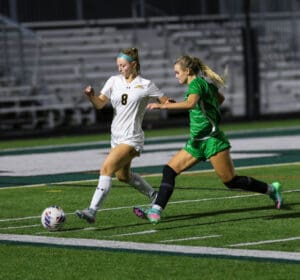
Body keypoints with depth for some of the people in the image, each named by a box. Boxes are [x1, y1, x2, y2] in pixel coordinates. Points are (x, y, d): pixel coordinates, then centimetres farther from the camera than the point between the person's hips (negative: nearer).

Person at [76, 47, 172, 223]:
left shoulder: (145, 85, -7)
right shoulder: (114, 81, 6)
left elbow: (166, 102, -1)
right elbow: (100, 104, 2)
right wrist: (91, 95, -19)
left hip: (132, 139, -8)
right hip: (117, 137, 8)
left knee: (106, 168, -23)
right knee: (123, 176, 22)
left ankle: (92, 211, -27)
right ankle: (154, 197, 45)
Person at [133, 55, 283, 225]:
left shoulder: (196, 84, -14)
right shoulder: (205, 83, 14)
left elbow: (190, 103, -35)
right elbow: (220, 98, 31)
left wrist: (162, 106, -36)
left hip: (211, 139, -10)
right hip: (197, 141, 10)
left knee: (231, 181, -4)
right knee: (169, 170, -2)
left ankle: (271, 189, 13)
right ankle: (156, 212, -9)